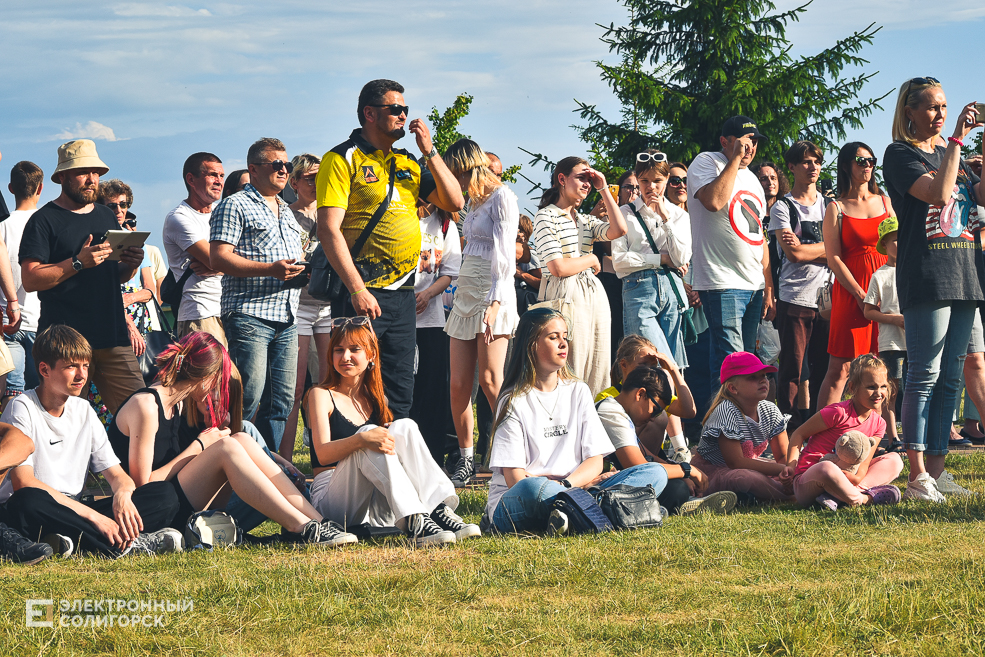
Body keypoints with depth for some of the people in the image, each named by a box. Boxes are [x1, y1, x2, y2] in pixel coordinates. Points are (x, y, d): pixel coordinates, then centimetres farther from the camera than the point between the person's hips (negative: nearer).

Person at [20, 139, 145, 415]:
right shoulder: (44, 220, -1)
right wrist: (78, 263, -19)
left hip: (113, 338, 5)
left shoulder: (107, 216, 20)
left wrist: (131, 264, 4)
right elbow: (30, 279, -11)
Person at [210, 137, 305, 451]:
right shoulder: (235, 206, 0)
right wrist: (271, 269, -19)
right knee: (248, 396, -13)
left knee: (282, 398, 5)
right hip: (249, 315, -8)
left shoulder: (286, 211, 25)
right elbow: (219, 259, -11)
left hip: (286, 319, 8)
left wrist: (303, 269, 9)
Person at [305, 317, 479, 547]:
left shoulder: (376, 399, 17)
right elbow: (322, 454, -14)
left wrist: (392, 436, -10)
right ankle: (413, 523, -48)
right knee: (367, 435, -30)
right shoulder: (322, 395, 0)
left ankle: (439, 510, -36)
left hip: (376, 507, 5)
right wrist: (361, 439, -34)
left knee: (404, 426, -16)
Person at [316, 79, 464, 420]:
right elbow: (329, 229, -12)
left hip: (404, 295, 7)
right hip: (362, 295, -7)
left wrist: (429, 152, 3)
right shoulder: (343, 159, -5)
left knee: (400, 392, 9)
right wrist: (358, 290, -19)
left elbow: (455, 202, 13)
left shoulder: (408, 162, 16)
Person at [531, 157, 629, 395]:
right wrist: (591, 260, 2)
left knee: (596, 376, 2)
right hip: (565, 298, -7)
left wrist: (603, 189, 6)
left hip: (594, 295, 7)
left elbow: (619, 230, 0)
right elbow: (558, 268, -13)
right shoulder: (546, 217, -3)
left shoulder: (586, 220, 19)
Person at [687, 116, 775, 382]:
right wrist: (735, 158, -14)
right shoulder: (706, 163, -2)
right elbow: (714, 201, -24)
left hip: (755, 287, 8)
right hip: (722, 283, -8)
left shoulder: (751, 178, 21)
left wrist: (769, 289, 18)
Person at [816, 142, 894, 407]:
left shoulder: (885, 203, 15)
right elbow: (834, 259, -3)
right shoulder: (836, 209, 4)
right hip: (850, 293, -3)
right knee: (840, 369, -7)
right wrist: (861, 296, -12)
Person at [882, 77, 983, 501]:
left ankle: (937, 468, 9)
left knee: (949, 379, 6)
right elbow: (938, 192, -17)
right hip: (926, 277, -7)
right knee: (925, 376, -10)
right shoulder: (900, 154, -2)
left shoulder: (949, 153, 19)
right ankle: (918, 477, -12)